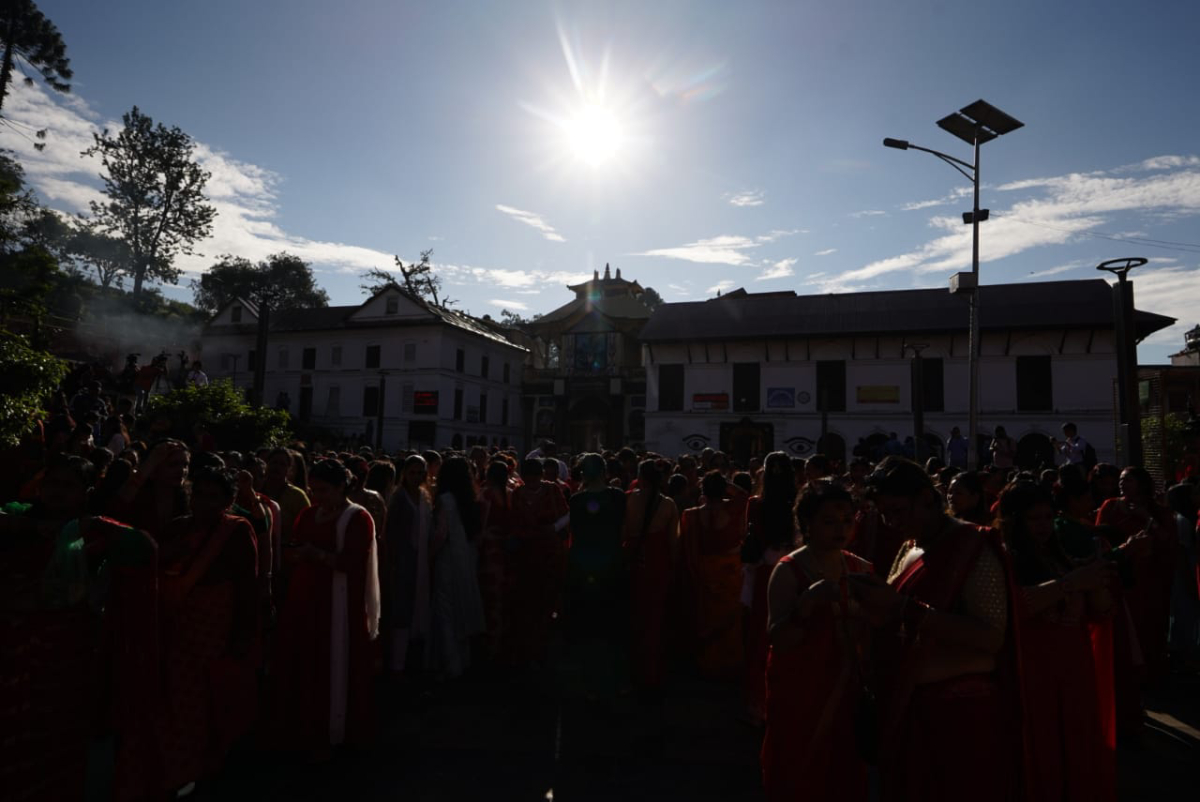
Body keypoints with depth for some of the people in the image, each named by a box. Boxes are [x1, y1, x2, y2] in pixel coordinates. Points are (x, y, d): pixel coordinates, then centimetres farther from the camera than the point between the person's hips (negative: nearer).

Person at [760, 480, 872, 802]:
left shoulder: (860, 568, 2)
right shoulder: (788, 570, -13)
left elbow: (868, 637, 5)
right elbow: (779, 641, -20)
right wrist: (807, 603, -35)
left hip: (845, 693, 4)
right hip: (799, 696, -4)